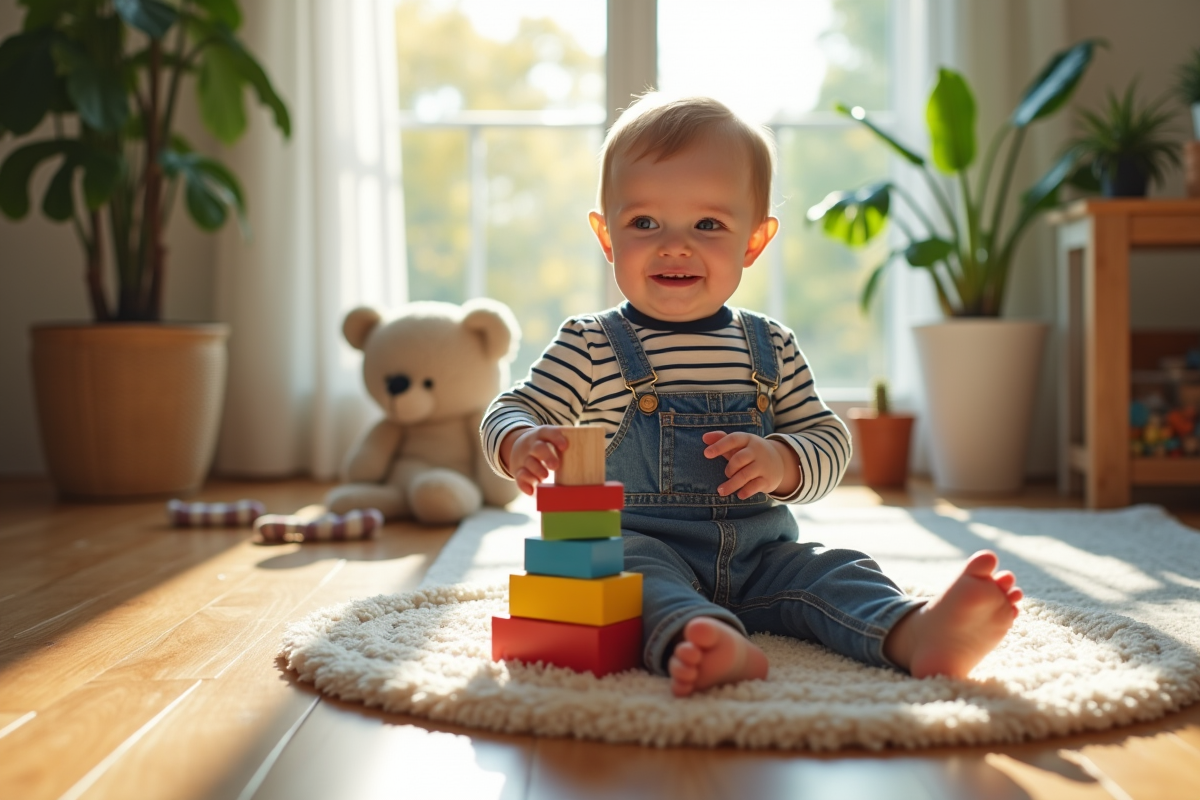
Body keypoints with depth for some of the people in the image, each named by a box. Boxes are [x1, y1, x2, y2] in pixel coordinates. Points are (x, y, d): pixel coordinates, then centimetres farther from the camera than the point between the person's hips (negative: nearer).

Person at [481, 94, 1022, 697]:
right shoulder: (590, 347, 1)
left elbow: (830, 441, 10)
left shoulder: (771, 348, 10)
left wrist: (781, 462, -14)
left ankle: (920, 633, -46)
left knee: (831, 572, -20)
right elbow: (514, 412, 1)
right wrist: (523, 445, -26)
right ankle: (696, 642, -63)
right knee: (636, 567, -35)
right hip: (637, 542, -3)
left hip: (757, 554, 4)